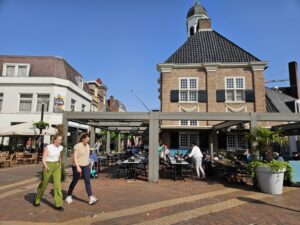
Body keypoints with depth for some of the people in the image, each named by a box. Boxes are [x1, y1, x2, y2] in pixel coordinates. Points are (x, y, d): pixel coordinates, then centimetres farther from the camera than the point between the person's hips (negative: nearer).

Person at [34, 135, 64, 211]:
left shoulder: (60, 147, 1)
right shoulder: (48, 147, -15)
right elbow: (43, 159, -19)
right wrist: (46, 166, -36)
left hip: (56, 167, 4)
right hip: (48, 166, -3)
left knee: (57, 184, -9)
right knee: (44, 184, 14)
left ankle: (58, 204, -4)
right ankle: (37, 200, 41)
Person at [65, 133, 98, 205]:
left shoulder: (87, 145, 6)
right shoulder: (77, 146, -15)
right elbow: (74, 157, -20)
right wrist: (78, 167, -29)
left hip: (85, 166, 5)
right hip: (77, 166, -5)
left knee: (87, 181, -7)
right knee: (75, 181, 9)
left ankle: (91, 198, -13)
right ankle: (69, 196, 32)